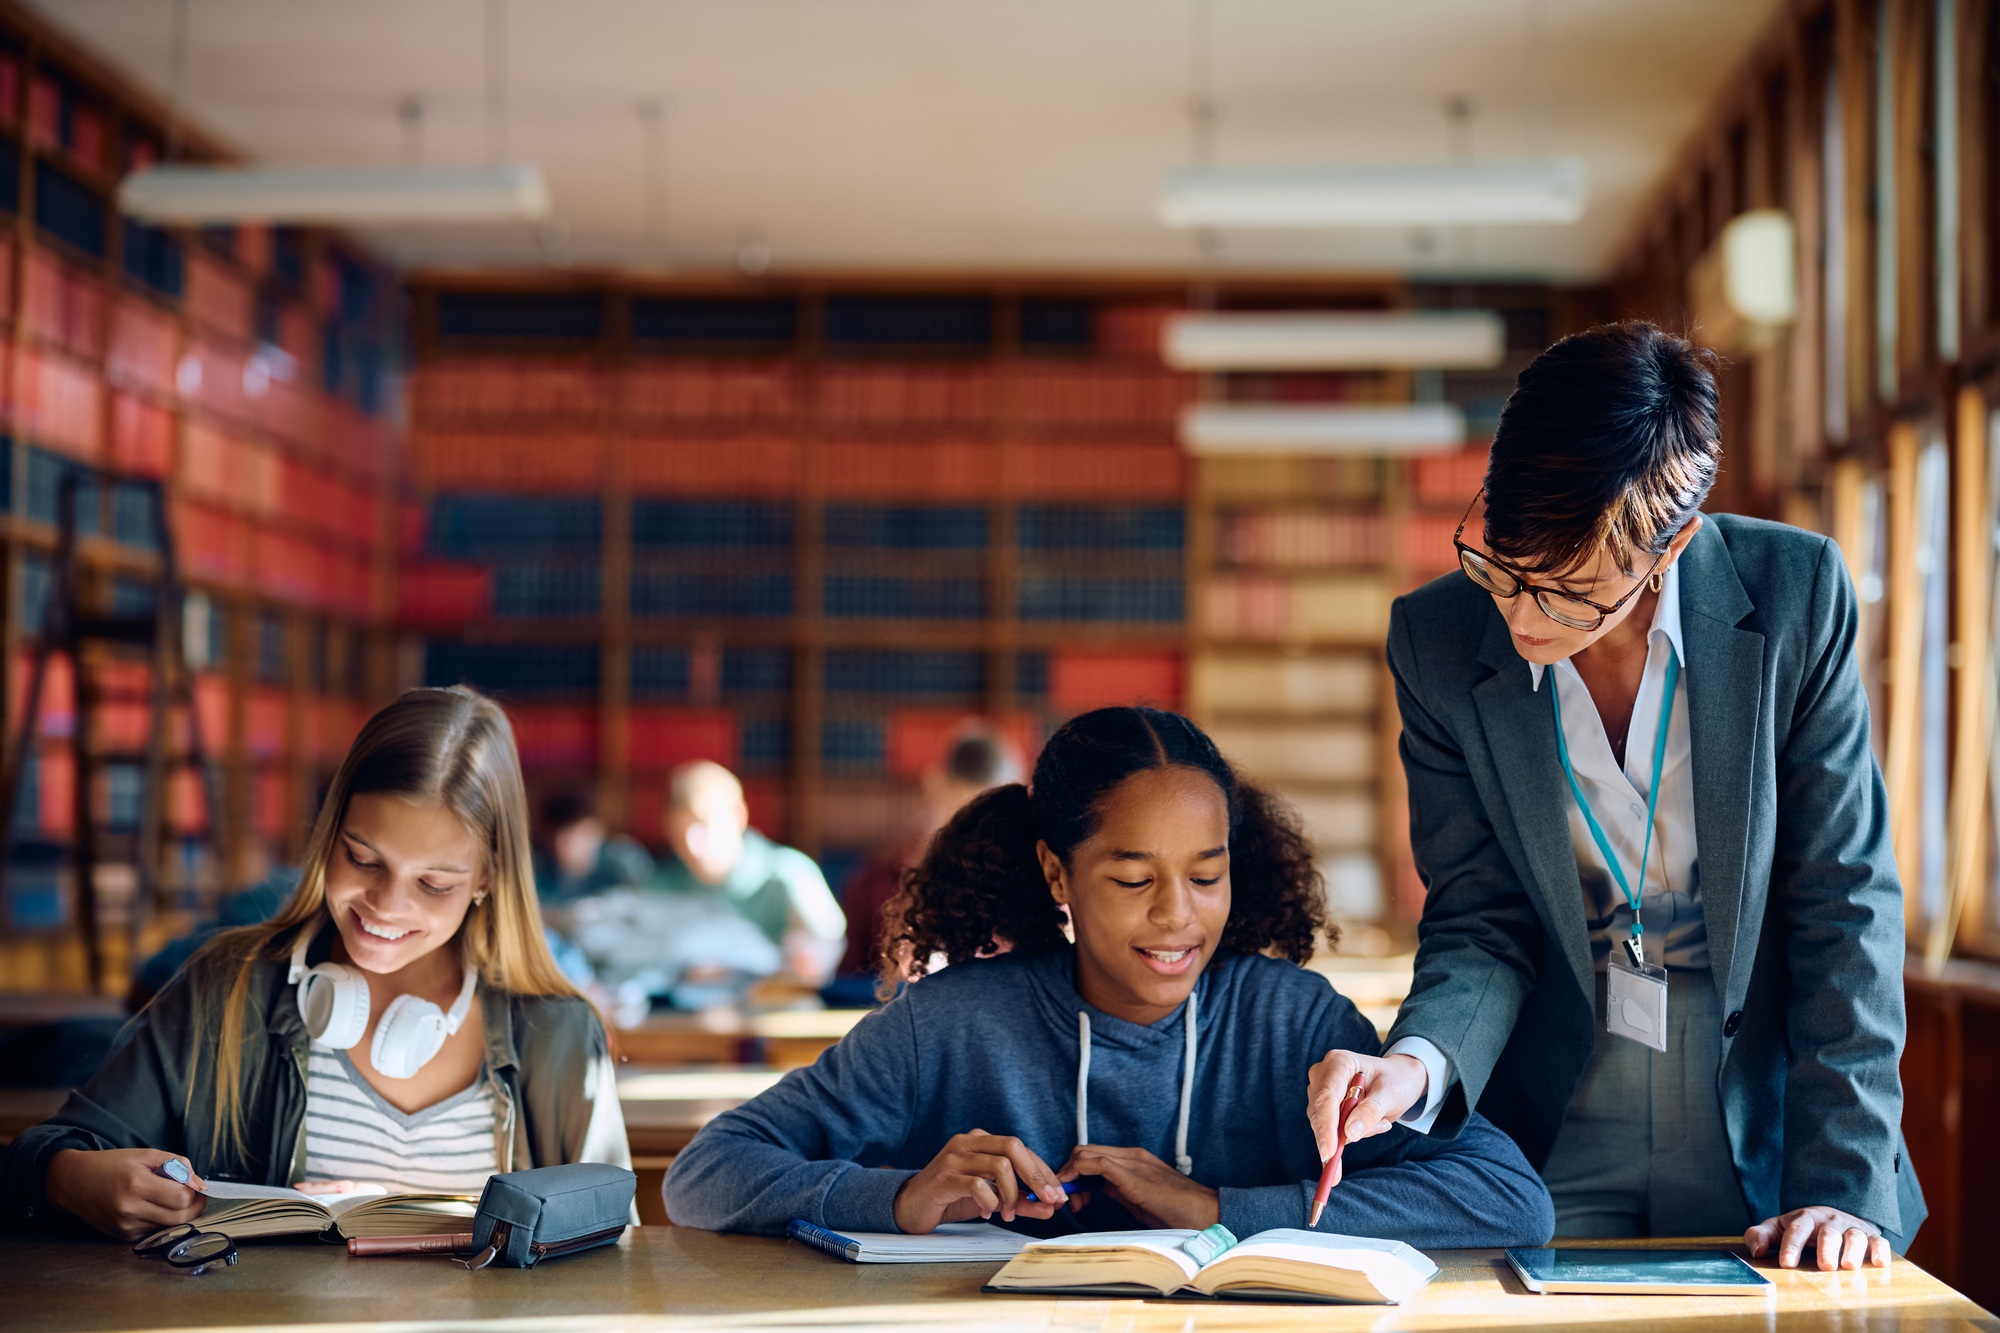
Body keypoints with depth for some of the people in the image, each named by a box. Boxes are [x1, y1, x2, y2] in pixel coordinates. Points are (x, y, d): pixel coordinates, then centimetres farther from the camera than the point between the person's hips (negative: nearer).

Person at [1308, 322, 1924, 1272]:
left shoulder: (1795, 595, -8)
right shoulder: (1435, 641, -4)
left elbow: (1845, 908, -6)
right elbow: (1483, 924, -1)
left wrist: (1846, 1186, -12)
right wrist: (1418, 1064, -22)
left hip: (1764, 1147, 0)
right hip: (1553, 1152, 1)